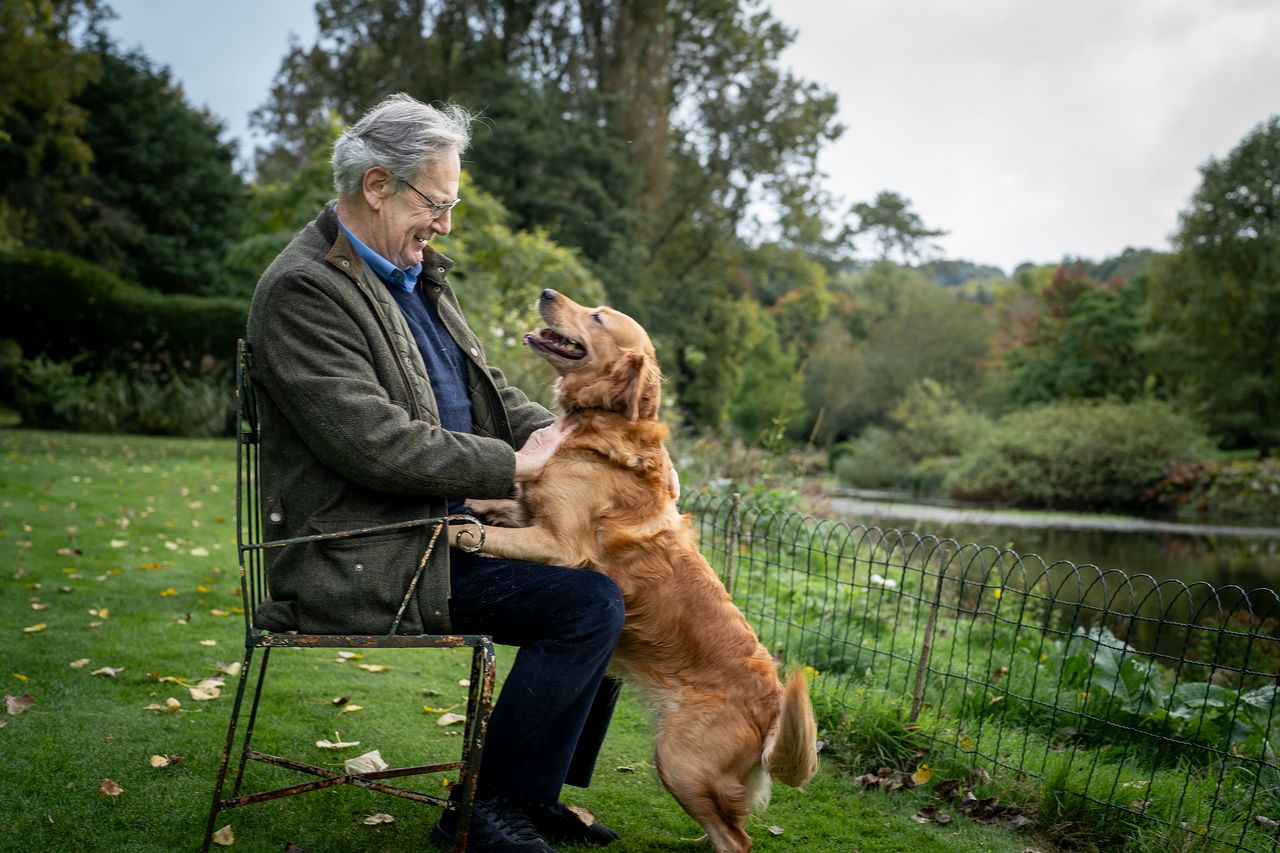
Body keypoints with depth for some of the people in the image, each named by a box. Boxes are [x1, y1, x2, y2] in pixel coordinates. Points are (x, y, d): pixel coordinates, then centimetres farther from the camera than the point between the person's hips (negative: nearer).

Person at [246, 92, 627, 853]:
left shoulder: (417, 273, 14)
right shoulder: (304, 288, -15)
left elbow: (487, 387, 18)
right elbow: (376, 444, -24)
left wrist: (554, 434, -2)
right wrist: (513, 466, -16)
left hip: (448, 529, 10)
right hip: (367, 561, -10)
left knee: (612, 576, 6)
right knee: (589, 603, -20)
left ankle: (536, 791, 15)